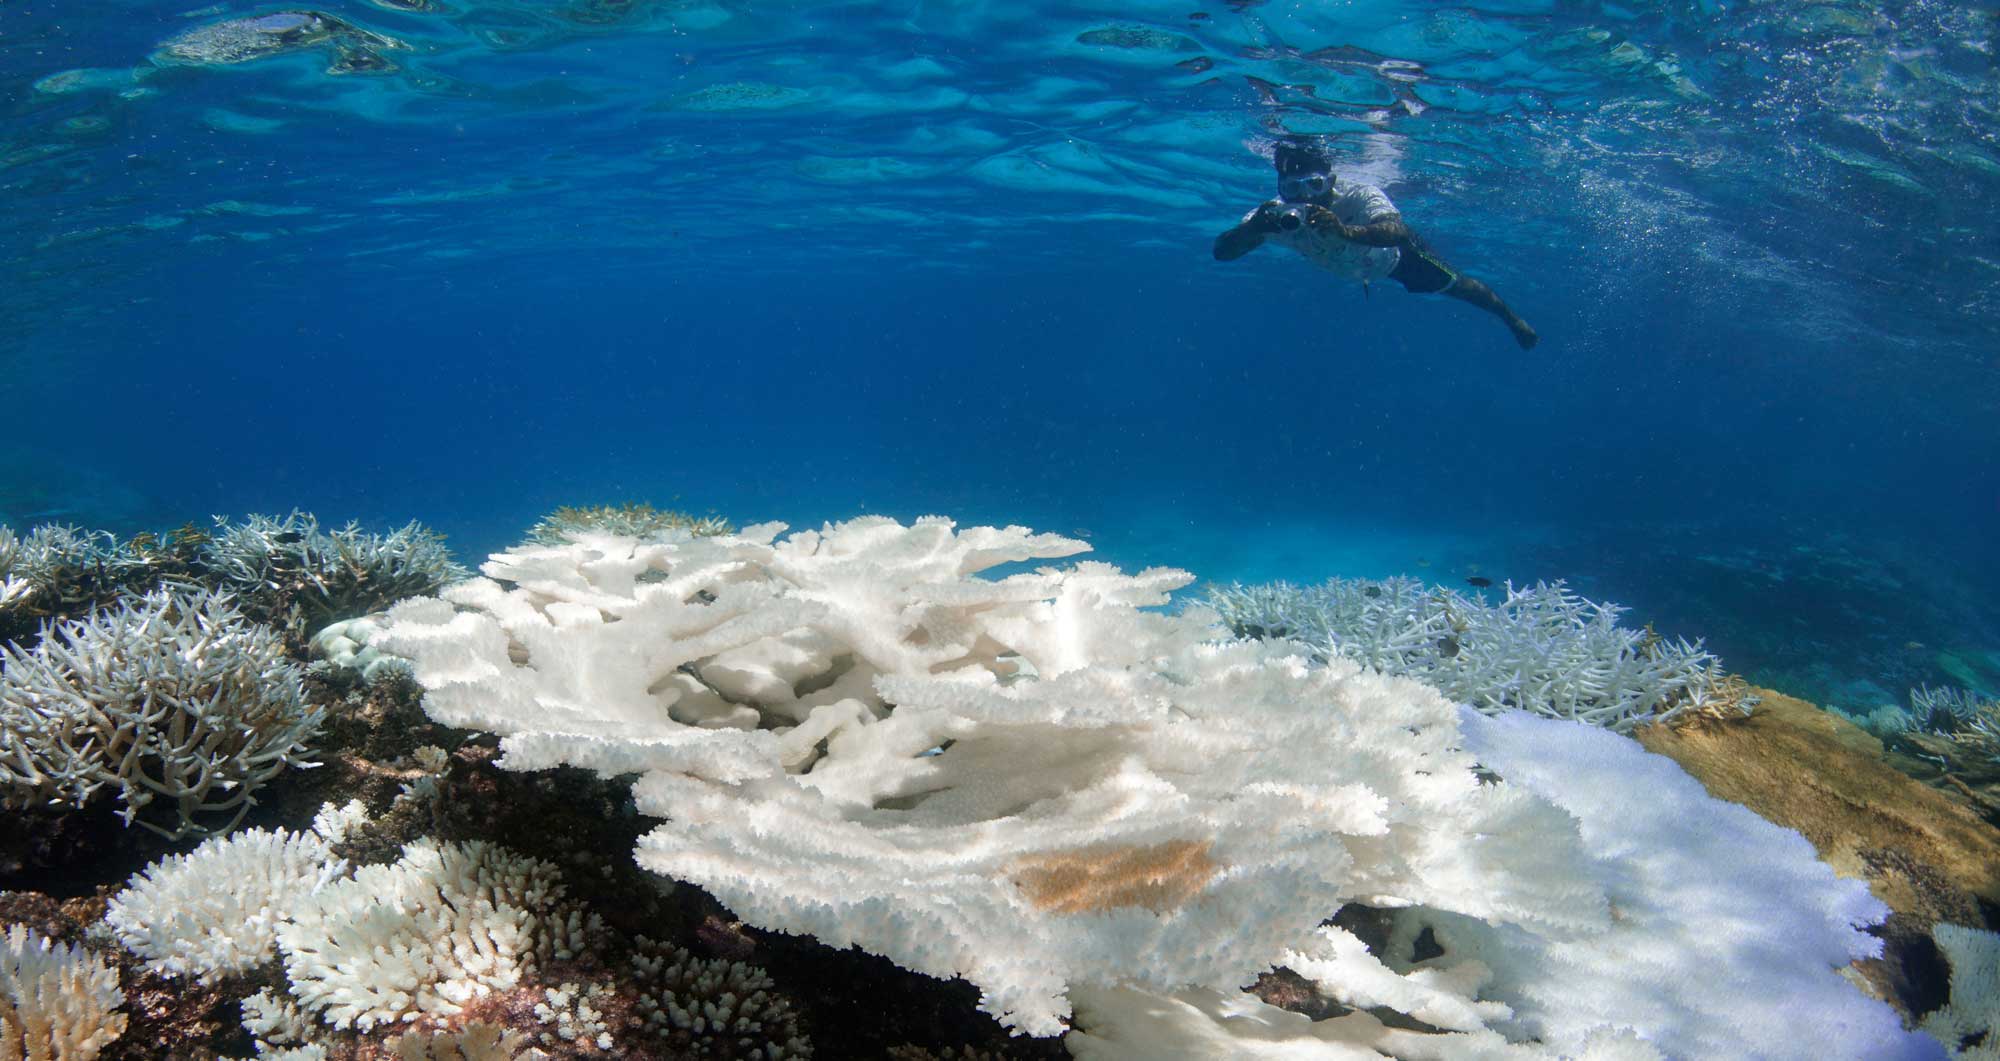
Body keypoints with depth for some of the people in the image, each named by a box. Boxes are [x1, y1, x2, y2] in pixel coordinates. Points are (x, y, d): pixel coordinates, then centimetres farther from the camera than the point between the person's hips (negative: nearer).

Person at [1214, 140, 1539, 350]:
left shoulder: (1358, 196, -46)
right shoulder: (1277, 214, -39)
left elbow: (1398, 232, -65)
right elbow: (1221, 252, -47)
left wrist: (1346, 232, -84)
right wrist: (1254, 228, -68)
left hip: (1394, 254, -4)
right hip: (1346, 268, 4)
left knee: (1455, 286, 12)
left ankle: (1511, 317, 42)